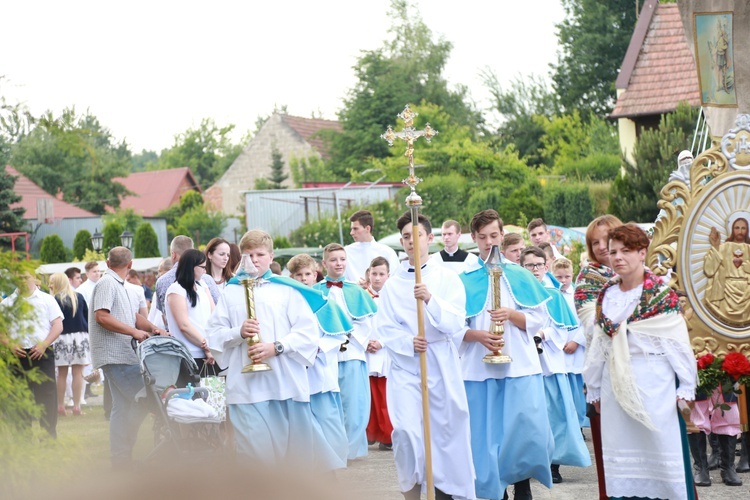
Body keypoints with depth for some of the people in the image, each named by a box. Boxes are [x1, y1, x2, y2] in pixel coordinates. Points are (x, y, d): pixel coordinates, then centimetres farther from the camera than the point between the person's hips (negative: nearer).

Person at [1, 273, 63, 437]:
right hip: (18, 355, 1)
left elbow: (58, 326, 2)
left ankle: (49, 436, 2)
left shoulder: (47, 300, 8)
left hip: (42, 354, -1)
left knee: (47, 396, -5)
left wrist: (43, 345, -11)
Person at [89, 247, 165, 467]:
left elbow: (133, 316, 21)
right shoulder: (107, 284, -10)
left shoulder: (120, 286, 20)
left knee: (122, 406, 9)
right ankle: (122, 455, -7)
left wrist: (153, 329, 3)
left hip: (122, 356, 10)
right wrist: (134, 331, -20)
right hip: (114, 355, -10)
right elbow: (102, 316, -20)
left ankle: (120, 459, 10)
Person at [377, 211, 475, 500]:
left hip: (441, 365, 0)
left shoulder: (447, 278, 2)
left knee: (445, 431, 3)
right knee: (406, 432, -13)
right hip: (404, 366, 0)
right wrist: (408, 343, -17)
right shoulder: (392, 284, 6)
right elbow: (385, 329, 2)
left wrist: (431, 300, -26)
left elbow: (455, 322, -9)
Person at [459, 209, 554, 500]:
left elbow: (539, 318, 4)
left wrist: (511, 315, -13)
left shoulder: (521, 276, 8)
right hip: (480, 368, 0)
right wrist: (478, 336, -17)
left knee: (527, 432, -7)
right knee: (487, 434, 1)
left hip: (520, 367, 0)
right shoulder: (464, 280, 5)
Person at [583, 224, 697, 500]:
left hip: (653, 383, -5)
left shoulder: (661, 295, -5)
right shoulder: (606, 296, 10)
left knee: (659, 445, -3)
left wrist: (685, 387, -9)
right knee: (621, 453, 6)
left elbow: (679, 342, -6)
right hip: (615, 383, 5)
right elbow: (598, 345, 14)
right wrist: (594, 389, 16)